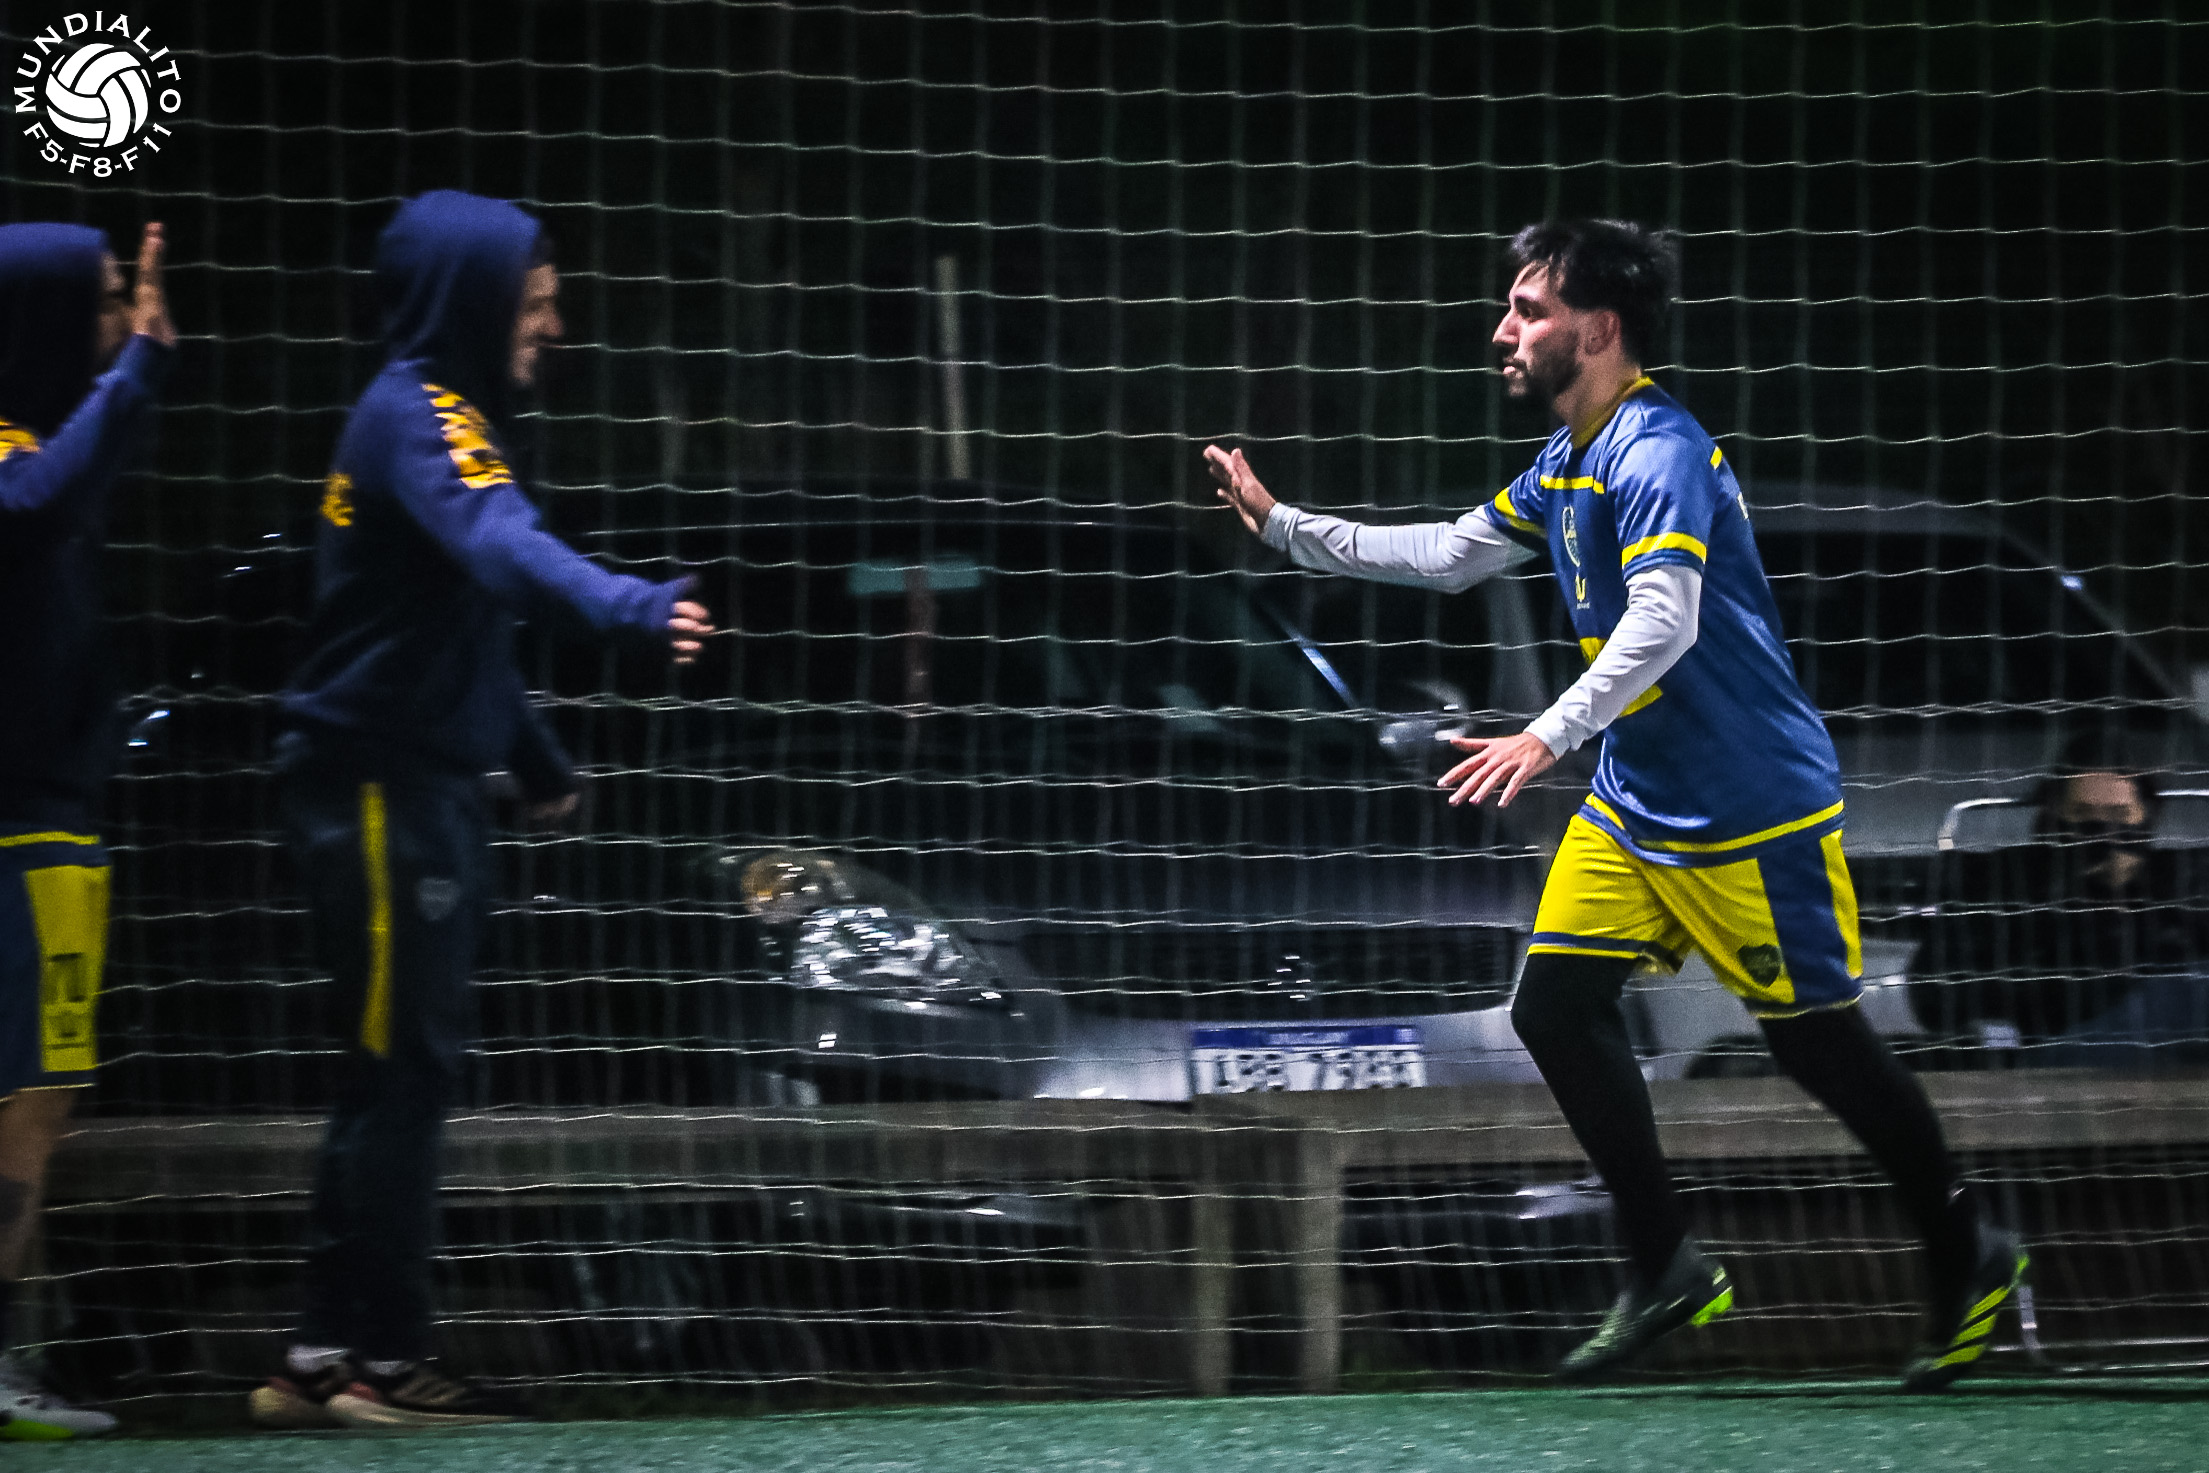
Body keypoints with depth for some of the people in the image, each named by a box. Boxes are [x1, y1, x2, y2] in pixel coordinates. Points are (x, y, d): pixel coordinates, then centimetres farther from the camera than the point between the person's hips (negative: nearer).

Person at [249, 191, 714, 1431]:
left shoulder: (445, 417, 17)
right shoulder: (416, 419, -15)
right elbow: (502, 546, -36)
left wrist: (537, 757, 33)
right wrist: (629, 606, -51)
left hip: (427, 781, 10)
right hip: (379, 782, -10)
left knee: (401, 1072, 12)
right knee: (407, 1067, -9)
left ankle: (332, 1360, 16)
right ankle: (381, 1359, -6)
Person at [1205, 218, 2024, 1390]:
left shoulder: (1656, 454, -21)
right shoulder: (1565, 462, 9)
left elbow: (1661, 621, -35)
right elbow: (1450, 556, 23)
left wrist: (1550, 736, -44)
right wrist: (1281, 525, 19)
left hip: (1750, 811, -9)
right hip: (1633, 808, 9)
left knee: (1815, 1039, -1)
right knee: (1556, 1004, -1)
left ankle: (1966, 1259, 17)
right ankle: (1665, 1272, 7)